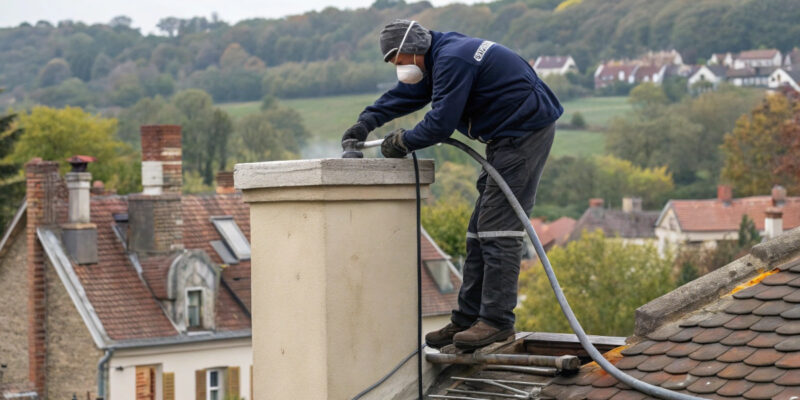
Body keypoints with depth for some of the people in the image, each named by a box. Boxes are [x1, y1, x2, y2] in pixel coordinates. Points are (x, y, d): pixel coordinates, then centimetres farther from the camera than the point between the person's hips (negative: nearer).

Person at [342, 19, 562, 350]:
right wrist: (368, 121, 13)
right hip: (507, 137, 11)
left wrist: (404, 142, -7)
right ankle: (467, 320, 12)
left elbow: (441, 122, -22)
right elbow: (406, 92, 25)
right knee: (482, 228, 9)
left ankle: (497, 321, -15)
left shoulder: (452, 60, -20)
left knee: (498, 226, -14)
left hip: (526, 132, -11)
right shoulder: (441, 57, 14)